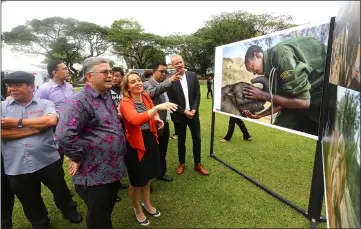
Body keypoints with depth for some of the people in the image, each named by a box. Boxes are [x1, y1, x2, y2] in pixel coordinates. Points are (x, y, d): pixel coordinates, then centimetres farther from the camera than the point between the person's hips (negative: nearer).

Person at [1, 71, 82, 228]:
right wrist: (38, 127, -14)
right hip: (17, 167, 2)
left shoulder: (45, 104, -2)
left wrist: (19, 122, -16)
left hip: (48, 161, -2)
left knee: (60, 191, 19)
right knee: (30, 202, 22)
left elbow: (51, 120, -22)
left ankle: (69, 210, 48)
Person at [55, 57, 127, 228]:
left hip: (113, 170, 8)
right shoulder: (79, 101, -21)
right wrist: (78, 158, -20)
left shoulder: (107, 97, 9)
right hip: (95, 175, -8)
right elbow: (64, 135, -33)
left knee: (107, 214, 27)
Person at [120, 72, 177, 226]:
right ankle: (137, 209, 41)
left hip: (150, 140, 7)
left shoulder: (146, 97, 0)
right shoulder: (125, 103, -21)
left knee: (147, 175, 24)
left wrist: (157, 119, 0)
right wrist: (157, 107, -49)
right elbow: (136, 120, -42)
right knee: (136, 180, 12)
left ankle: (147, 203, 50)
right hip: (135, 144, -6)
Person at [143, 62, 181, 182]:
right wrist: (169, 81, -42)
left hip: (165, 124, 8)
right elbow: (152, 93, -36)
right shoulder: (147, 84, -13)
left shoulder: (164, 85, 12)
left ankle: (161, 173, 36)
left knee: (163, 152, 20)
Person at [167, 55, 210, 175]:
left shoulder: (193, 75, 0)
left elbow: (198, 95, 1)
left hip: (193, 113, 3)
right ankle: (181, 163, 31)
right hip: (180, 115, -2)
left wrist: (194, 110, -10)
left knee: (197, 139, 10)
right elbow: (172, 101, -9)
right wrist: (184, 112, -15)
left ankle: (198, 164, 26)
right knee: (181, 140, 12)